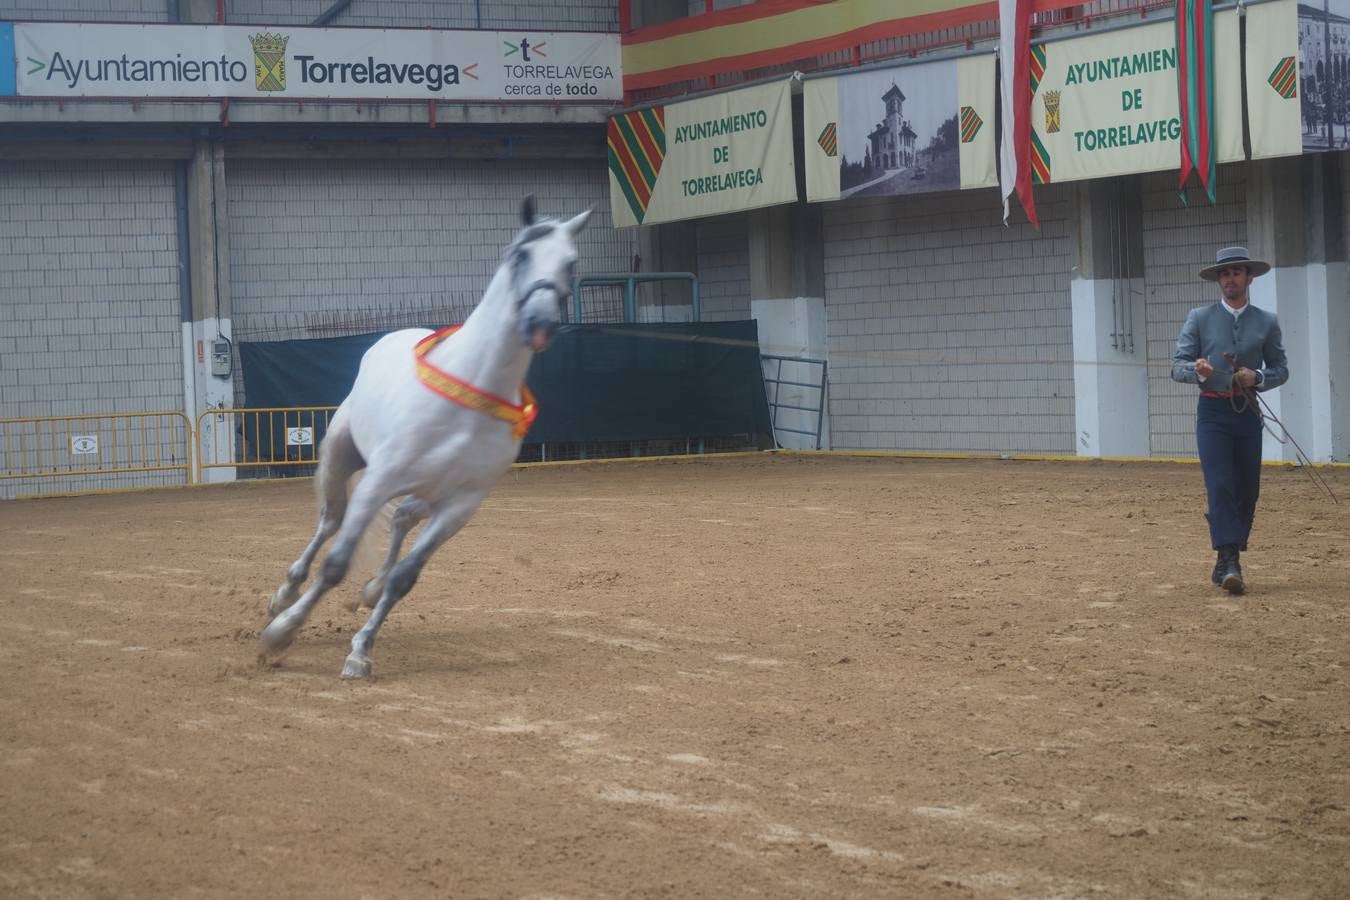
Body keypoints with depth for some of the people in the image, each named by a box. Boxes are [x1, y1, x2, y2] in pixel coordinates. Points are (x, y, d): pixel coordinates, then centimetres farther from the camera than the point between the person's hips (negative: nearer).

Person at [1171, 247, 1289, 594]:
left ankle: (1226, 562, 19)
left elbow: (1281, 369, 9)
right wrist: (1197, 370, -24)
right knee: (1220, 485, -14)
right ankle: (1230, 563, -19)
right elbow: (1178, 366, -2)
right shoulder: (1200, 318, 1)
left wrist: (1258, 377, -12)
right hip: (1213, 412, -3)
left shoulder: (1267, 322, 5)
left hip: (1247, 412, 3)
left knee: (1247, 490, 6)